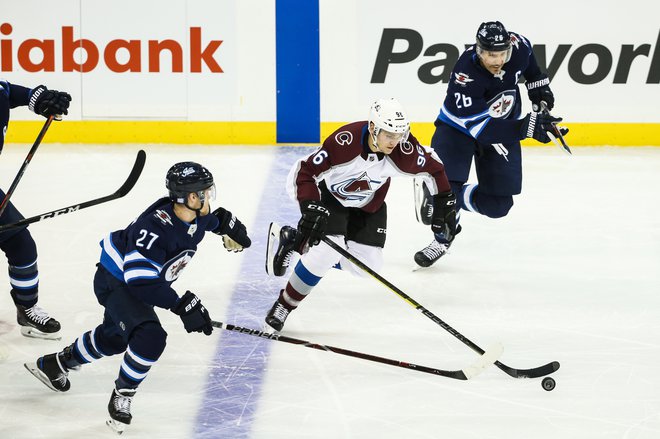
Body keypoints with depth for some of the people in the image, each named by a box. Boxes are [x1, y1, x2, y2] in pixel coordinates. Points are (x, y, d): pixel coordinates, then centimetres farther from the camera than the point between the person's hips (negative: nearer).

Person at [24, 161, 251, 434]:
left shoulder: (197, 217, -13)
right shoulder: (155, 227, -39)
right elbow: (141, 282, -40)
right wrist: (184, 305, -42)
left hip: (144, 281, 9)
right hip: (114, 282, -9)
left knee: (113, 338, 25)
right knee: (150, 337, -27)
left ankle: (55, 364, 48)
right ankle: (121, 397, -8)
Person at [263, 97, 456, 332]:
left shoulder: (404, 151, -28)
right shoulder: (345, 142, -39)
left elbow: (432, 167, -7)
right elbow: (302, 172, -34)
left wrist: (444, 203, -7)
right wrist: (311, 208, -44)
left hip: (368, 204, 5)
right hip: (330, 195, -5)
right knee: (325, 252, -24)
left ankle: (293, 240, 15)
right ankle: (282, 306, -3)